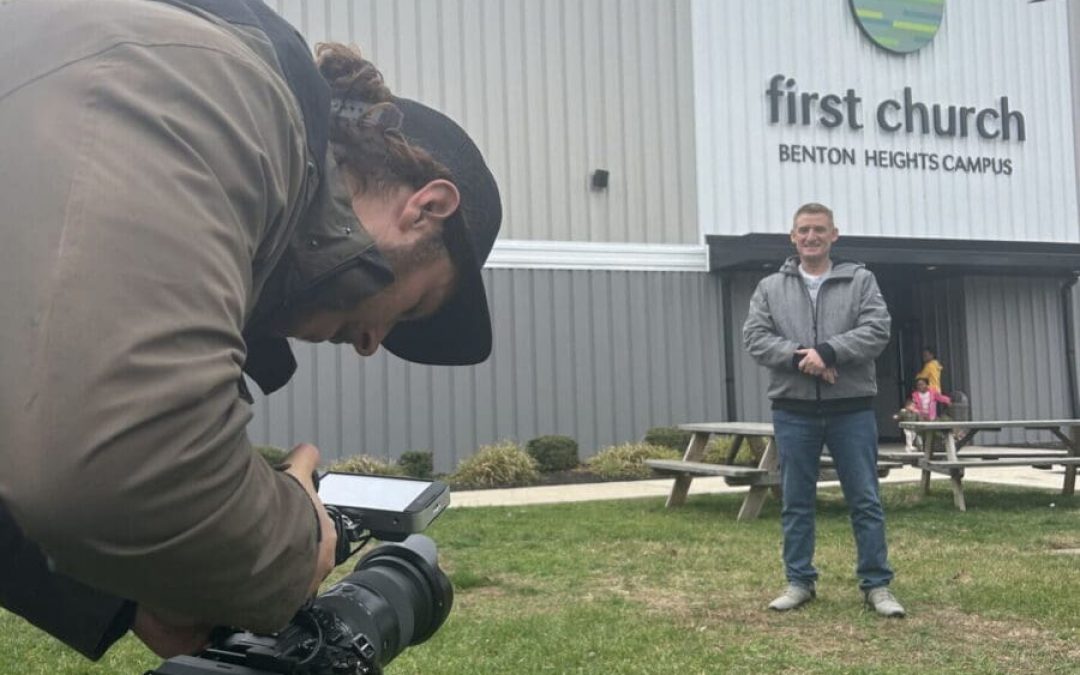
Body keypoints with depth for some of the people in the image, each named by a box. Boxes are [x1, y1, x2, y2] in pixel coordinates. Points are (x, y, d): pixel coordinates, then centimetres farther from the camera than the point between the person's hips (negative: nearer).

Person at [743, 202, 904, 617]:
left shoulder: (861, 281, 5)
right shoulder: (770, 288, 8)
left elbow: (876, 330, -8)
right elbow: (755, 338, -3)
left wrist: (829, 351, -20)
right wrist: (799, 357, -18)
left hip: (851, 409, -1)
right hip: (793, 411, 1)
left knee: (865, 500, 3)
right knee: (796, 502, 8)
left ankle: (876, 584, 12)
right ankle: (799, 582, 19)